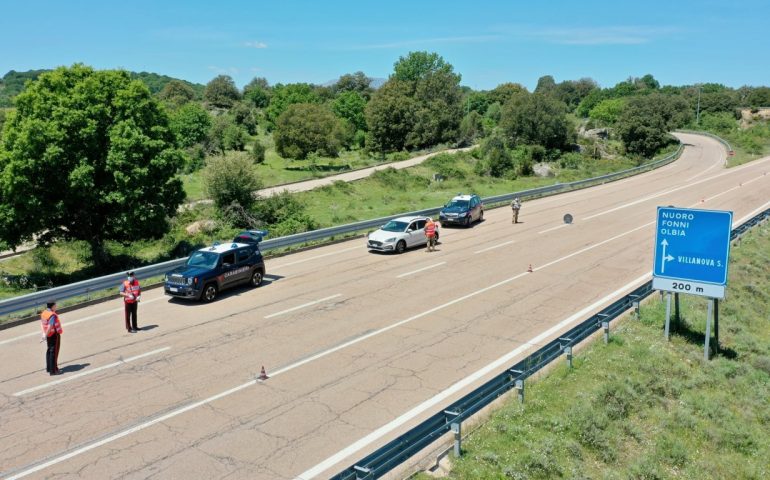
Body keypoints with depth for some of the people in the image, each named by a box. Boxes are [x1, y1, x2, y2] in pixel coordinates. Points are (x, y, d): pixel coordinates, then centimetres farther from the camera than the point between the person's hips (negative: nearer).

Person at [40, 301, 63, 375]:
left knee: (49, 351, 19)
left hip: (49, 335, 9)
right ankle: (53, 370, 3)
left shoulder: (43, 313, 5)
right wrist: (45, 336, -19)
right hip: (54, 334, -9)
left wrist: (45, 334, 10)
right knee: (54, 352, -1)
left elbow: (42, 323, 10)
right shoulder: (53, 315, -23)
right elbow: (50, 326, -26)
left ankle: (48, 368, 29)